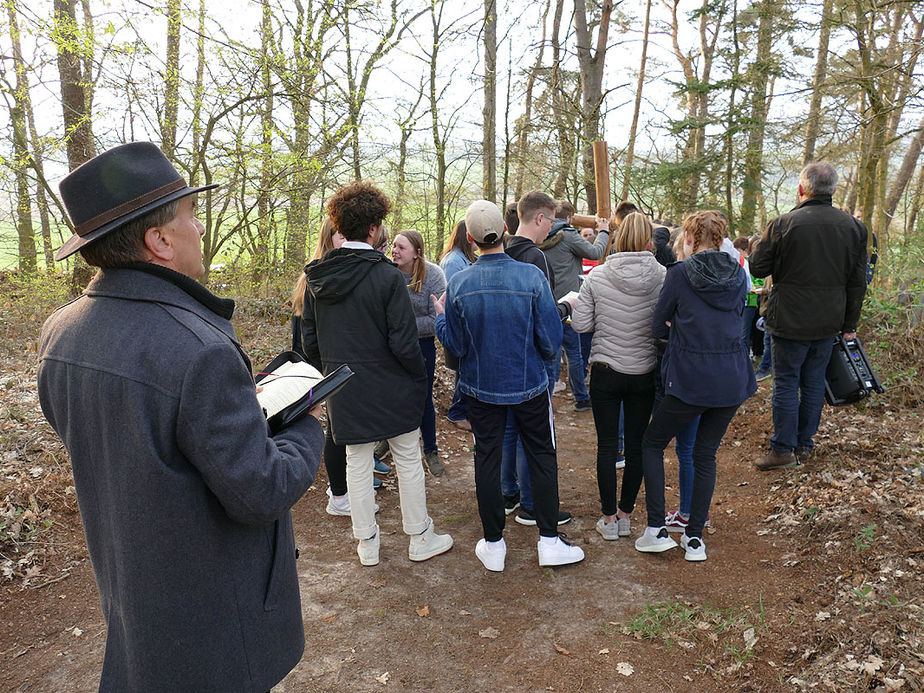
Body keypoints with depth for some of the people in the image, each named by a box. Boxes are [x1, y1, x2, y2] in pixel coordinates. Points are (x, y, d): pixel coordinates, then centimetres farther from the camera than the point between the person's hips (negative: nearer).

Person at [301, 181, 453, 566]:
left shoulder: (317, 278, 0)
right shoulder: (387, 275, -17)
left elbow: (309, 340, 7)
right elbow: (404, 343, -18)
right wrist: (420, 378, -4)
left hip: (344, 390, 5)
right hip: (391, 388, -4)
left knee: (357, 463, 14)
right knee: (408, 459, 11)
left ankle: (366, 544, 26)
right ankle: (420, 539, 24)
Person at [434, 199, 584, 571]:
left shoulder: (459, 284, -11)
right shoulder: (532, 276, -15)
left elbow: (455, 346, -5)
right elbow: (551, 341, -12)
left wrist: (440, 316, 13)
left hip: (481, 388, 1)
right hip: (529, 385, -1)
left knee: (487, 459, 12)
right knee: (542, 457, 14)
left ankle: (493, 546, 23)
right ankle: (549, 541, 21)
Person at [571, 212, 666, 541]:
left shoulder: (597, 276, -9)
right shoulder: (662, 276, -8)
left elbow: (581, 324, -7)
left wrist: (573, 303, 12)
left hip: (605, 372, -1)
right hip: (644, 374, 1)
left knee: (607, 446, 8)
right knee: (636, 446, 12)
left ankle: (609, 518, 17)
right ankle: (625, 515, 24)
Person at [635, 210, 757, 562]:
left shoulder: (680, 273, -8)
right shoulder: (738, 275, 7)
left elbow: (658, 327, -2)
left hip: (691, 380, -5)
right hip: (733, 380, 5)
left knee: (652, 443, 13)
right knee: (705, 455, 15)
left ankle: (657, 529, 9)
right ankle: (695, 538, 19)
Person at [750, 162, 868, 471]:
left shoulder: (782, 224, -14)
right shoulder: (854, 227, 1)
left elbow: (757, 268, -7)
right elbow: (858, 282, 6)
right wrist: (849, 325, 13)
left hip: (791, 320, -4)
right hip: (829, 322, 4)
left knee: (786, 383, 5)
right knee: (814, 383, 14)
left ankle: (783, 448, 9)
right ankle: (804, 443, 25)